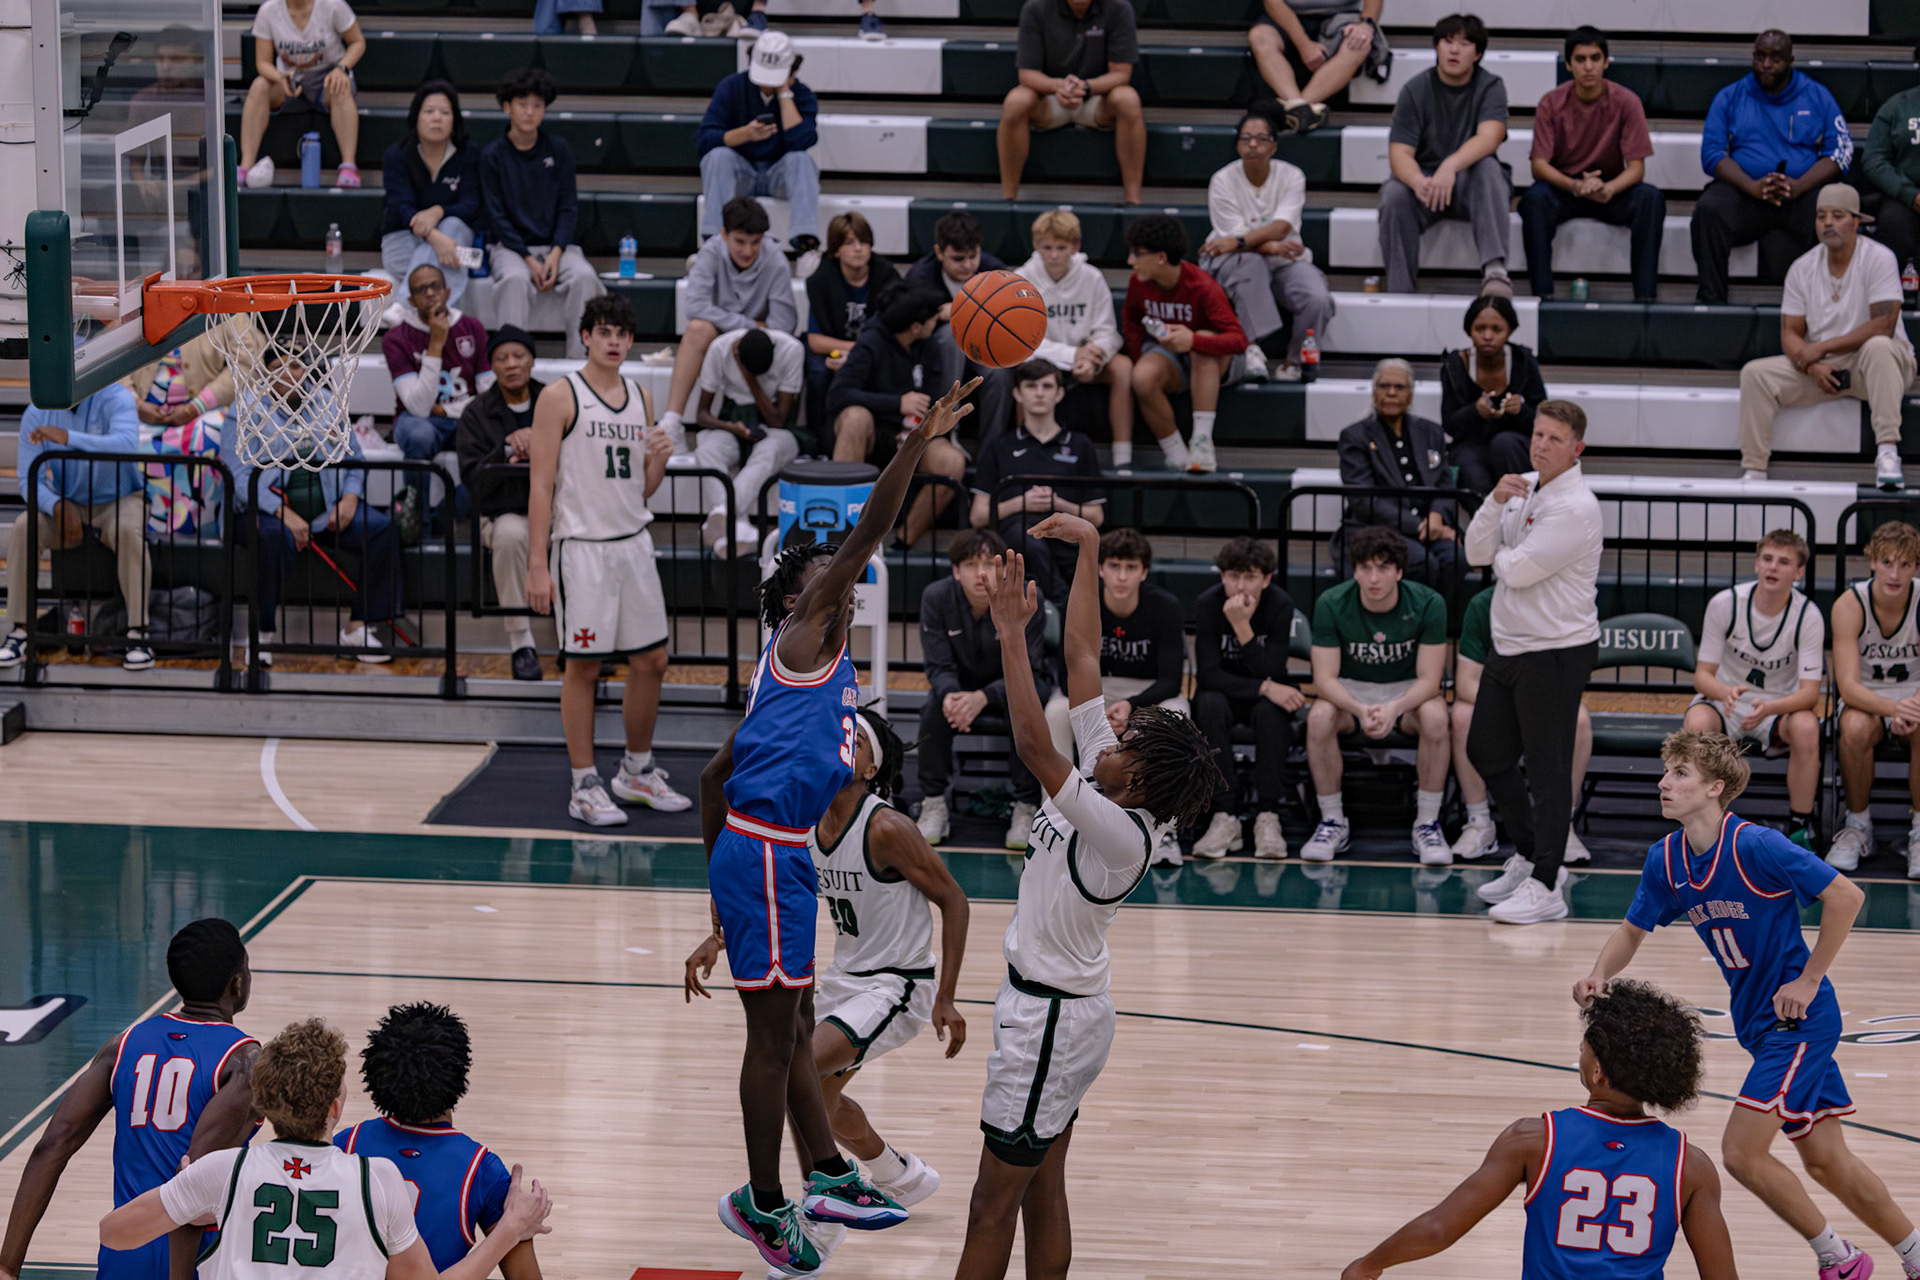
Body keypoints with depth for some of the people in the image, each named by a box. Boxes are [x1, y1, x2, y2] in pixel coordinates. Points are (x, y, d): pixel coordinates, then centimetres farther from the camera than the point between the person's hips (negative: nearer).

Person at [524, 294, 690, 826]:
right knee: (583, 666, -1)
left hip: (633, 543, 6)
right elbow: (540, 484, -10)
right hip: (581, 546, -6)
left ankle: (637, 772, 25)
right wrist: (537, 564, -16)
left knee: (651, 661, 9)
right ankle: (584, 786, 6)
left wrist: (658, 460, -5)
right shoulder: (560, 397, -7)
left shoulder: (640, 398, 11)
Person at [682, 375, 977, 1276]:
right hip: (765, 852, -10)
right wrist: (918, 442, -22)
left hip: (754, 852, 10)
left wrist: (721, 888, 24)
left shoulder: (807, 664, 20)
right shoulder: (805, 635, -5)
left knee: (789, 1026, 17)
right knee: (774, 1030, -2)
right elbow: (866, 537, -17)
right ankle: (763, 1204, 6)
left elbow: (716, 776, 22)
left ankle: (825, 1178, 27)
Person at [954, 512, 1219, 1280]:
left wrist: (1011, 633, -34)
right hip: (1064, 1012, 9)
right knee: (1042, 1199, 15)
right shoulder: (1115, 799, -3)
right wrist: (1088, 549, 4)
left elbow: (1033, 746, -36)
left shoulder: (1120, 833, -25)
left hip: (1049, 1022, -9)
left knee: (992, 1210, -1)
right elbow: (1083, 656, 2)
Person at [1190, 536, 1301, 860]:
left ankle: (1267, 817, -28)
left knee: (1269, 711, -35)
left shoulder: (1280, 604, -17)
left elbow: (1271, 673, -23)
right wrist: (1265, 687, -32)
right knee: (1210, 705, -34)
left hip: (1265, 697, 0)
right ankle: (1225, 816, -31)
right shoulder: (1208, 603, -17)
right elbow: (1208, 675, -22)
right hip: (1224, 692, 0)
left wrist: (1243, 627, -35)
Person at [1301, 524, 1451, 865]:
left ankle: (1427, 824, -20)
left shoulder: (1428, 604, -19)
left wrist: (1394, 709, -39)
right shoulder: (1331, 604, -18)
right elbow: (1325, 677, -17)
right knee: (1319, 717, -32)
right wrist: (1360, 710, -37)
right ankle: (1332, 822, -16)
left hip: (1408, 690, 0)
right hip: (1351, 690, 1)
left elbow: (1428, 680, -19)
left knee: (1435, 717, -34)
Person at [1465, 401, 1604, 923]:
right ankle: (1530, 855, 31)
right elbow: (1477, 553, 3)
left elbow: (1517, 570, -21)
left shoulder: (1575, 508, -18)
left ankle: (1545, 886, -2)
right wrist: (1495, 503, -12)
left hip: (1556, 653, -9)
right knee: (1487, 752, 17)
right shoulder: (1524, 489, 9)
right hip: (1508, 645, 9)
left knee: (1547, 769, -6)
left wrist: (1503, 554, 1)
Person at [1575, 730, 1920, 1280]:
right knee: (1825, 1160, 12)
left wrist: (1808, 980, -17)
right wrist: (1599, 975, -8)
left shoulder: (1756, 846, -22)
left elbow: (1846, 896, -20)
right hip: (1757, 1022, 7)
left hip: (1798, 1015, -7)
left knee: (1741, 1151, -12)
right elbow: (1633, 930, 13)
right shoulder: (1666, 858, 0)